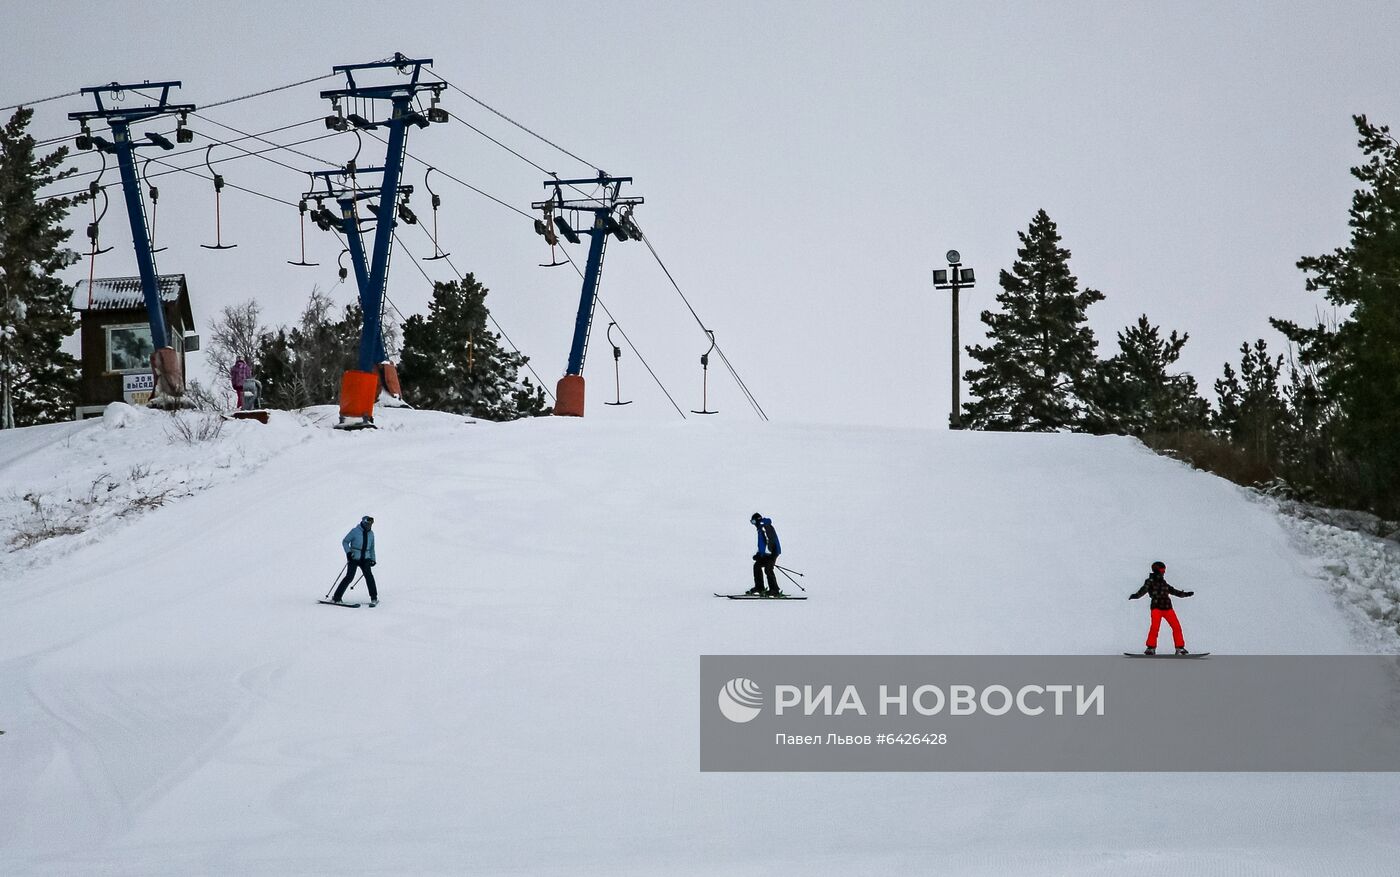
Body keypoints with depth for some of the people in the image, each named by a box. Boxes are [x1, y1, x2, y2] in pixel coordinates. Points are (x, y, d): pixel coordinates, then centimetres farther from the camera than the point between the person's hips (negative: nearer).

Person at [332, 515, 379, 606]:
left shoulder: (371, 533, 10)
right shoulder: (355, 531, -6)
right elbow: (345, 542, -1)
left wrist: (372, 559, 16)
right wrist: (348, 552, -14)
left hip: (365, 559, 4)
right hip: (354, 558, -4)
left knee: (369, 575, -16)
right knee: (349, 577, -12)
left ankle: (374, 598, -13)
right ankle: (337, 597, -2)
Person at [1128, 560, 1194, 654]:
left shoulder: (1163, 582, 20)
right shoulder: (1150, 581, 3)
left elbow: (1173, 591, 31)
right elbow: (1143, 590, -11)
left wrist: (1185, 594, 38)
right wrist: (1135, 595, -31)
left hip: (1167, 608, 6)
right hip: (1156, 608, -6)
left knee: (1177, 627, 0)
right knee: (1155, 627, -21)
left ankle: (1180, 648, 9)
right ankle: (1151, 648, -11)